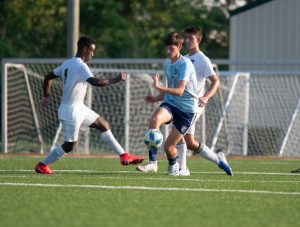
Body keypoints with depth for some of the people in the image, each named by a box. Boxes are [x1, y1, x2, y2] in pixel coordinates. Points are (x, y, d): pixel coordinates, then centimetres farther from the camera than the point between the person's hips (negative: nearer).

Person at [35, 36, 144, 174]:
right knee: (69, 145, -2)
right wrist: (115, 80, -26)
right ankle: (42, 166, 10)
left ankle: (124, 156, 13)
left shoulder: (67, 64, 9)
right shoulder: (80, 66, -20)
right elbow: (94, 81, -34)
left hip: (79, 108, 10)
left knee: (103, 125, 11)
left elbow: (48, 77, 16)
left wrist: (46, 97, 21)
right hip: (71, 112, -10)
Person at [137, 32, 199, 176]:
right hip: (170, 103, 5)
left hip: (187, 109, -5)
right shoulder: (167, 64, 10)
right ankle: (152, 162, -33)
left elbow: (179, 91, -24)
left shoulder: (185, 64, -15)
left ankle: (173, 166, 33)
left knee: (168, 146, -4)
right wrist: (156, 99, 7)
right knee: (155, 119, -31)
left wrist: (159, 87, -37)